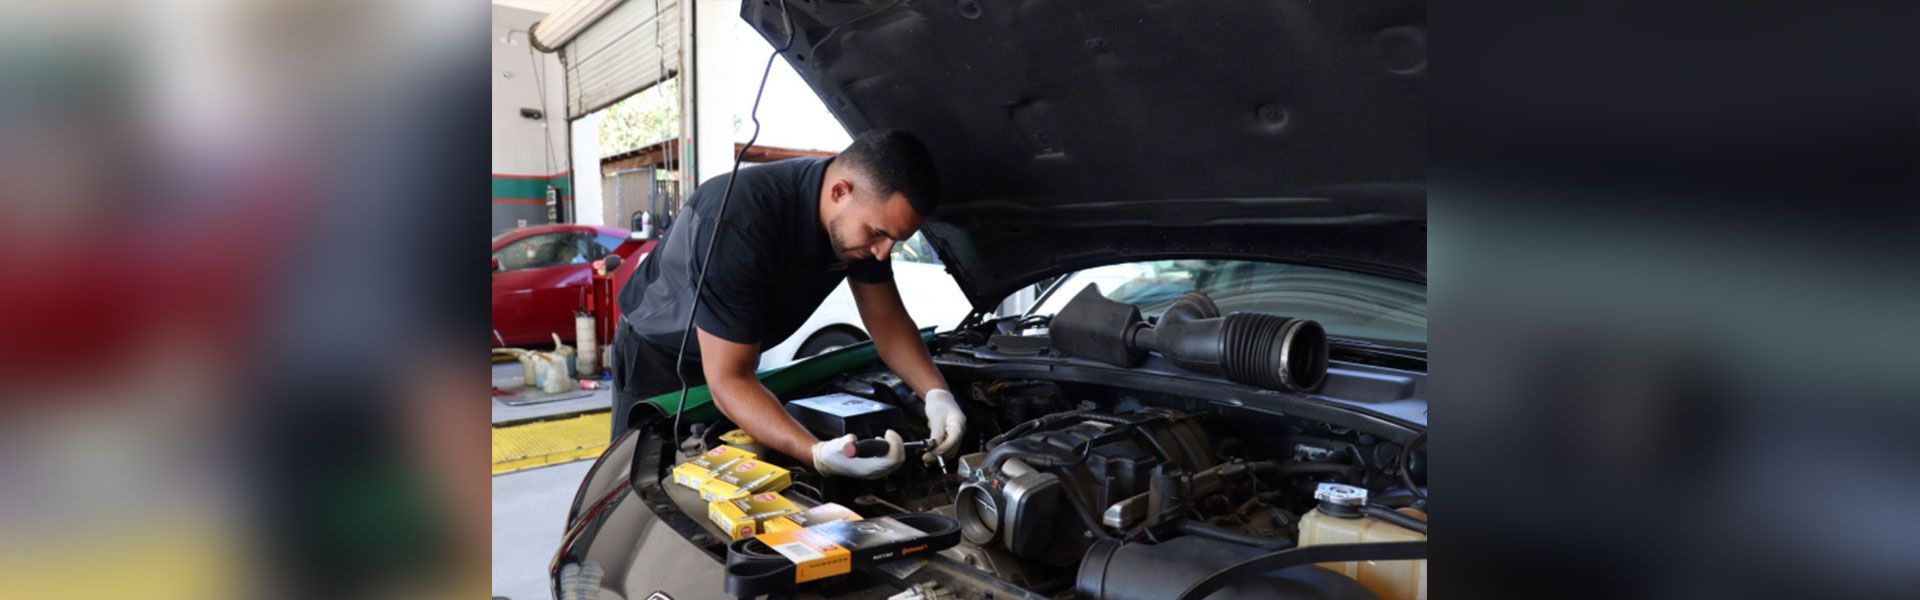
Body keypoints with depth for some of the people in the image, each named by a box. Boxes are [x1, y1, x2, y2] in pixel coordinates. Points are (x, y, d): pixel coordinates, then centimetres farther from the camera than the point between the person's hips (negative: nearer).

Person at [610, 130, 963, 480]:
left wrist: (936, 393, -25)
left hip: (735, 356, 6)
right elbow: (727, 380, -38)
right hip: (656, 357, -6)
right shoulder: (742, 226, -41)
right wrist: (818, 455, -51)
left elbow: (887, 318, -8)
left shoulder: (867, 213, -19)